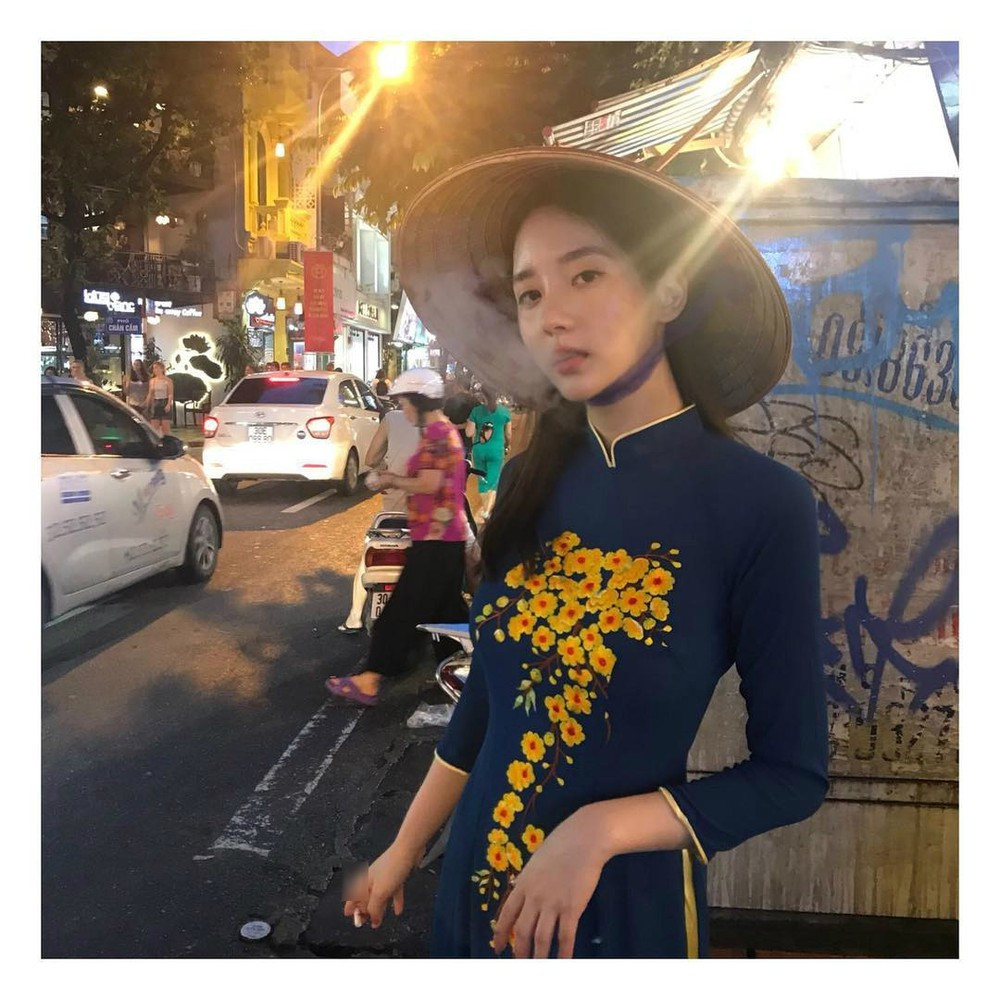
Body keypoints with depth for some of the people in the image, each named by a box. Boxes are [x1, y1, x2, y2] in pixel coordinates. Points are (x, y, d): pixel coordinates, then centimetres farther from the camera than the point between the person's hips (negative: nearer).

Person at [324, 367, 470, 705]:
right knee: (448, 610, 16)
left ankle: (369, 681, -1)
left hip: (434, 539, -10)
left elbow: (429, 485, -22)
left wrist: (394, 480, -7)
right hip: (449, 537, 10)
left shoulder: (436, 434, -14)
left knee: (401, 611, -6)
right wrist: (398, 479, 11)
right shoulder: (446, 430, 17)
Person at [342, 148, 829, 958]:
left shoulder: (762, 501, -19)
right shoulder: (531, 480, -5)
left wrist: (599, 831, -20)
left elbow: (794, 775, -12)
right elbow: (488, 694, 4)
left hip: (629, 902, -4)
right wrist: (405, 849, 10)